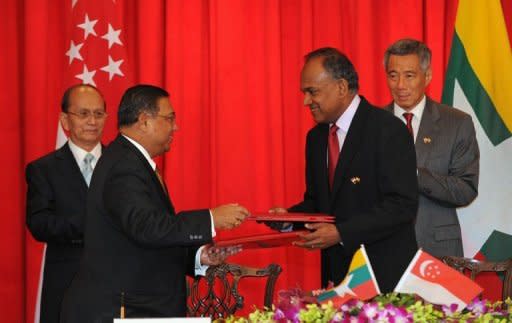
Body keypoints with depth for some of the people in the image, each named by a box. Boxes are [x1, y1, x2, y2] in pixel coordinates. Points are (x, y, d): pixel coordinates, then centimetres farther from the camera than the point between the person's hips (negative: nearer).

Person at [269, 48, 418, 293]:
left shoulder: (388, 130, -12)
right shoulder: (316, 137, 12)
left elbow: (402, 206, -18)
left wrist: (341, 233, -23)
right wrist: (290, 217, -2)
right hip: (336, 273, 6)